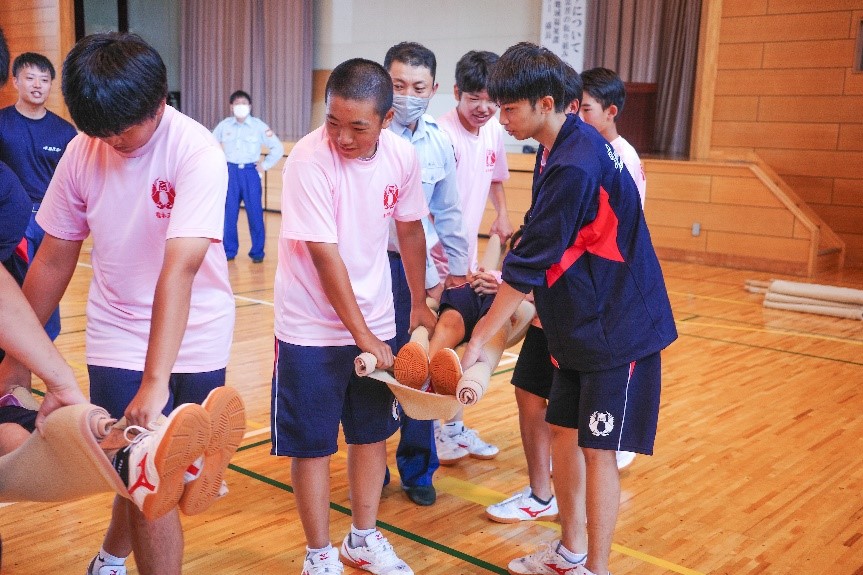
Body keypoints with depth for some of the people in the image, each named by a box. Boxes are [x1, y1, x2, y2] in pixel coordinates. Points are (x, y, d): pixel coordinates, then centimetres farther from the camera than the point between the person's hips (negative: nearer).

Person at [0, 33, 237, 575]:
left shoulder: (197, 153, -20)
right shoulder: (83, 152, -6)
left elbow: (180, 266, -31)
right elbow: (54, 259, 3)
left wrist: (155, 381, -38)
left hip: (196, 340, -1)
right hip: (119, 339, 2)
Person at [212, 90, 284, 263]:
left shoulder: (259, 126, -1)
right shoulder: (224, 125, 5)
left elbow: (278, 148, 3)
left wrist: (264, 165, -1)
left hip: (250, 172, -2)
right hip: (230, 172, 2)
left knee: (255, 213, -2)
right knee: (228, 213, 3)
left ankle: (257, 252, 6)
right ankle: (229, 251, 13)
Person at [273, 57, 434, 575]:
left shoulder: (402, 157, -7)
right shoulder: (309, 160, -22)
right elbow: (326, 256, -22)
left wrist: (419, 302, 15)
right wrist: (362, 336, -17)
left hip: (376, 321, 5)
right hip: (313, 329, -5)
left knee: (373, 432, 15)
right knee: (313, 444, 5)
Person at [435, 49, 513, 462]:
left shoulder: (494, 132, 4)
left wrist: (502, 214, 7)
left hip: (468, 257, 7)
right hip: (436, 258, -7)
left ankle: (455, 426, 29)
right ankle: (431, 430, 16)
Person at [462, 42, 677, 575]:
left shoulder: (576, 165, -25)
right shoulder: (562, 148, 5)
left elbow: (531, 263, -22)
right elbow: (545, 250, 13)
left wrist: (479, 338, -15)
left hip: (615, 328, -9)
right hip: (579, 326, 9)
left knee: (597, 450, -1)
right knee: (563, 431, 14)